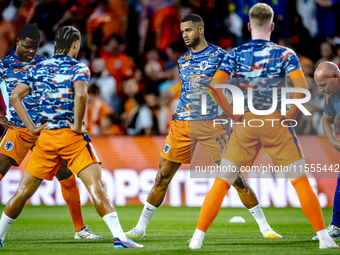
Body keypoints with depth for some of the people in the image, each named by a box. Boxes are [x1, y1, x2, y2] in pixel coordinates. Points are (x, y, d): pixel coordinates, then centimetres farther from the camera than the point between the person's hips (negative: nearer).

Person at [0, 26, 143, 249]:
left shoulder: (38, 68, 12)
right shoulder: (78, 68, -4)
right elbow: (81, 95, -24)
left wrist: (31, 127, 7)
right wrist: (78, 125, -13)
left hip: (45, 136, 5)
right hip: (72, 136, -5)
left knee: (25, 190, 14)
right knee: (96, 185, -10)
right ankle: (119, 237, -21)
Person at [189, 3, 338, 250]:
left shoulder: (236, 54, 2)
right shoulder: (285, 54, -2)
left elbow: (215, 83, -12)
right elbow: (302, 86, -16)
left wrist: (233, 113, -5)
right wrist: (291, 114, -4)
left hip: (245, 122, 1)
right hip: (276, 123, -1)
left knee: (222, 182, 5)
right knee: (301, 181, 4)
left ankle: (198, 237, 0)